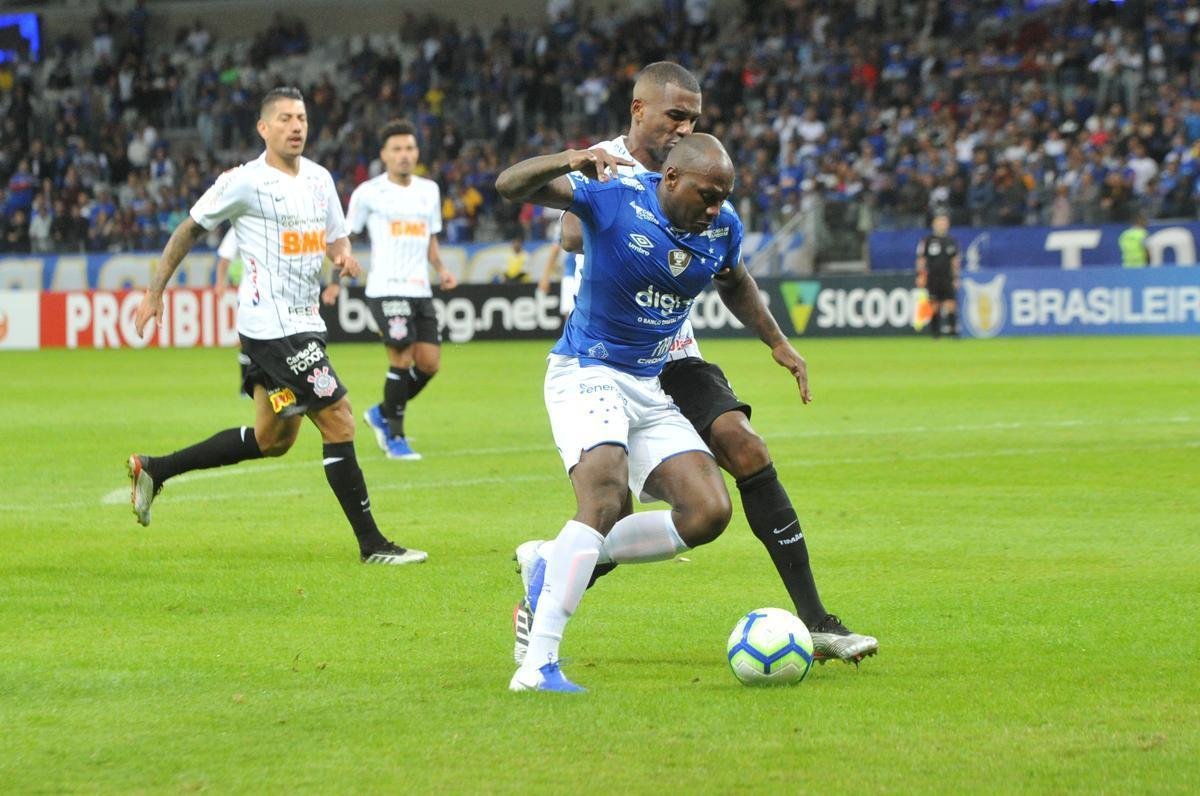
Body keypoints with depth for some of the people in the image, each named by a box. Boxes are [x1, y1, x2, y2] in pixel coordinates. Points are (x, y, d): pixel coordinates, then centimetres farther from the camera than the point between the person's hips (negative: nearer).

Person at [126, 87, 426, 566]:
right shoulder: (246, 182, -9)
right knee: (338, 422, -11)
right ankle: (371, 544, -6)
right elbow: (189, 230, -1)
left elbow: (337, 236, 21)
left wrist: (344, 256, -3)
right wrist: (154, 293, 0)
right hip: (273, 325, -9)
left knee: (272, 440, 17)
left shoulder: (319, 179, 11)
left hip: (303, 321, 9)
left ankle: (152, 470, 28)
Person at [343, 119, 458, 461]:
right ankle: (394, 437, 2)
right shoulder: (368, 193, -2)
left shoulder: (429, 190, 14)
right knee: (402, 359, -12)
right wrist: (335, 281, -5)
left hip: (420, 289, 6)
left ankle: (382, 414, 22)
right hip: (386, 289, -6)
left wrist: (441, 269, 6)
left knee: (429, 362, 0)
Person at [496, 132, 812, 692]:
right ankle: (537, 665, -32)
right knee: (606, 497, -29)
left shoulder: (723, 227, 1)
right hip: (586, 375, -7)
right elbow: (509, 186, -23)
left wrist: (778, 343, 19)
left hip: (651, 389, 7)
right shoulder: (612, 196, -16)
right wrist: (569, 161, -41)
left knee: (708, 514, -6)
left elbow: (734, 283, 24)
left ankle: (557, 565, 7)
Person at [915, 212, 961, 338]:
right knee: (934, 306, -1)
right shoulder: (927, 240, 2)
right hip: (932, 279, -2)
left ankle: (953, 330, -9)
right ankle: (935, 332, 8)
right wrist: (920, 276, -5)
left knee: (951, 304, -10)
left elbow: (955, 261, 15)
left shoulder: (951, 241, 10)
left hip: (948, 279, 2)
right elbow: (921, 260, 3)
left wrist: (956, 278, 11)